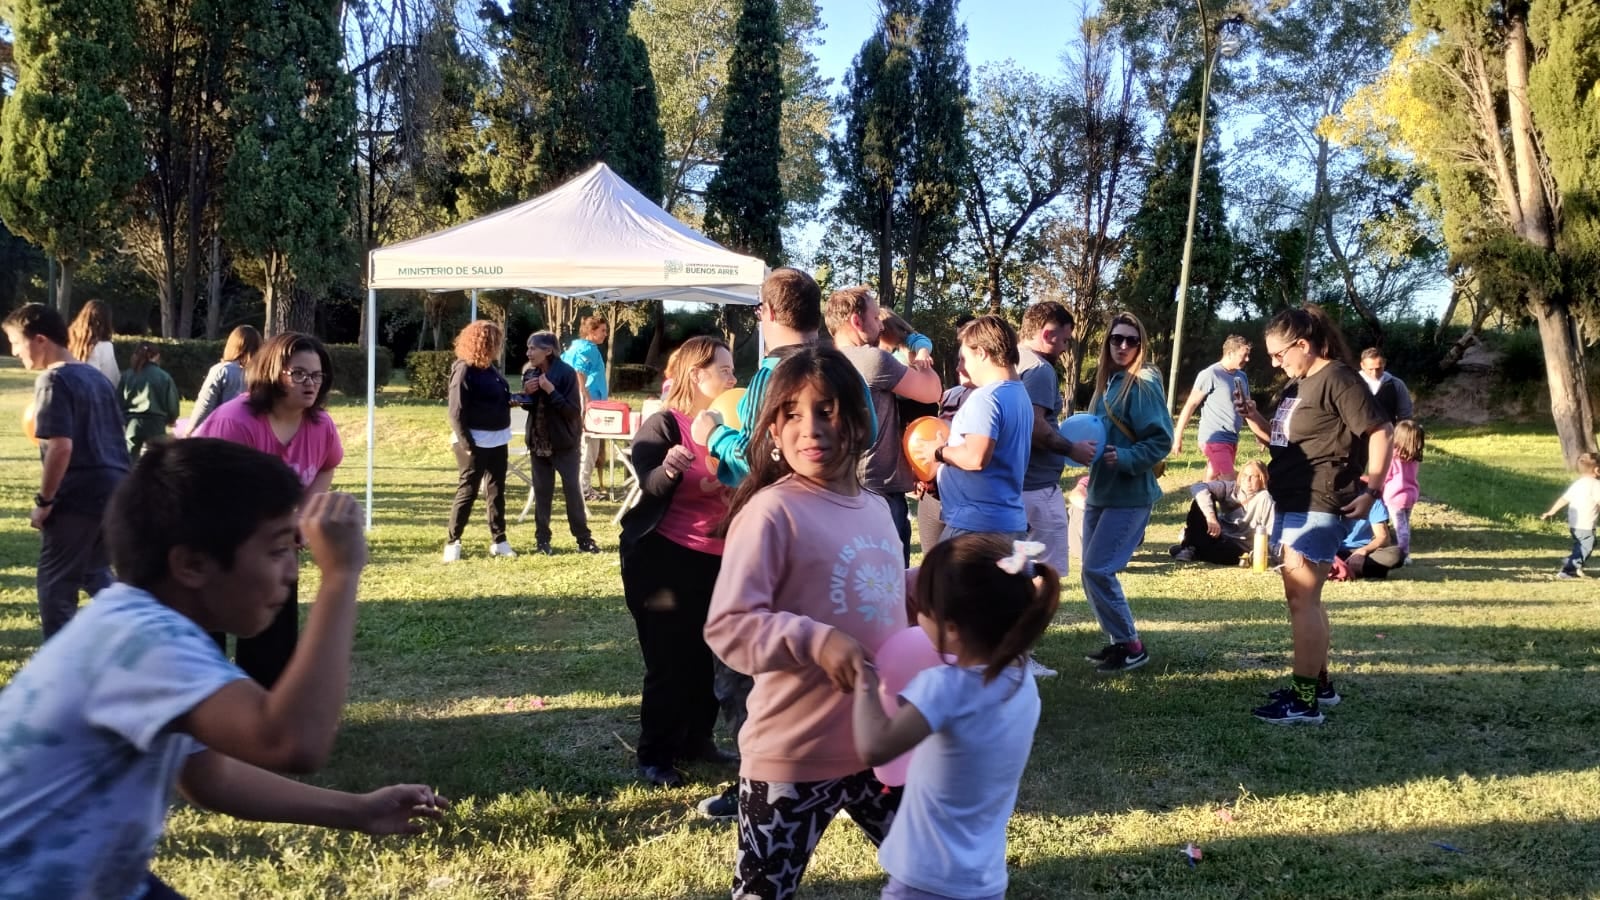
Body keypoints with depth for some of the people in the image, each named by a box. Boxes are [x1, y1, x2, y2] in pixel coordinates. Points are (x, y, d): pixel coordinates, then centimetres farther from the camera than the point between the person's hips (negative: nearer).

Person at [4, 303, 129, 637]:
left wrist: (44, 500, -14)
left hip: (78, 497, -8)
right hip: (115, 490, 8)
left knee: (55, 585, 3)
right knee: (96, 574, 22)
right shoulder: (95, 376, 14)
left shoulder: (53, 380, -12)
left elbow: (61, 446, -21)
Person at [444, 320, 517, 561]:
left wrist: (512, 400, -1)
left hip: (497, 440, 8)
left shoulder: (490, 367, 9)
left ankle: (498, 540, 19)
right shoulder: (464, 370, -15)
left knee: (496, 491, 12)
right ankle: (452, 542, 6)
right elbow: (457, 412, -17)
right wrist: (466, 445, -20)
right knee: (467, 491, -3)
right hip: (475, 442, -8)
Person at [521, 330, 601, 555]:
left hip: (564, 442, -5)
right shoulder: (529, 373, 2)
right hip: (538, 441, 5)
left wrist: (551, 391, -26)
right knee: (542, 491, 8)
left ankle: (584, 539, 6)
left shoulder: (567, 373, -15)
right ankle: (542, 539, 14)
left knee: (573, 490, -1)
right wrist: (526, 393, -8)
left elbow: (574, 410, -18)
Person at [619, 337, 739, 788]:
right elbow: (649, 486, -23)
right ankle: (655, 756, 8)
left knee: (709, 656, 7)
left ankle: (697, 739, 24)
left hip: (716, 558, 6)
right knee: (669, 661, -3)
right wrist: (669, 469, -44)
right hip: (663, 557, -6)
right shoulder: (663, 424, -10)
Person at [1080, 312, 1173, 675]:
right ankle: (1118, 641, 23)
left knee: (1098, 571, -11)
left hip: (1129, 495, -8)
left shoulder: (1144, 385, -12)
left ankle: (1132, 646, 3)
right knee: (1093, 572, 9)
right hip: (1099, 491, 8)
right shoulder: (1107, 382, 11)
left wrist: (1125, 458, -26)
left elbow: (1162, 441, -15)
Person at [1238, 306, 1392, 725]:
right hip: (1291, 504, 10)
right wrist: (1254, 419, 5)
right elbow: (1281, 441, 23)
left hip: (1317, 507, -10)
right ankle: (1319, 684, 25)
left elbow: (1379, 433, -17)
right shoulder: (1297, 385, 16)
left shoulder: (1337, 379, -14)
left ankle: (1304, 700, -6)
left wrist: (1372, 491, -20)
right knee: (1303, 598, 15)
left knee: (1302, 599, -9)